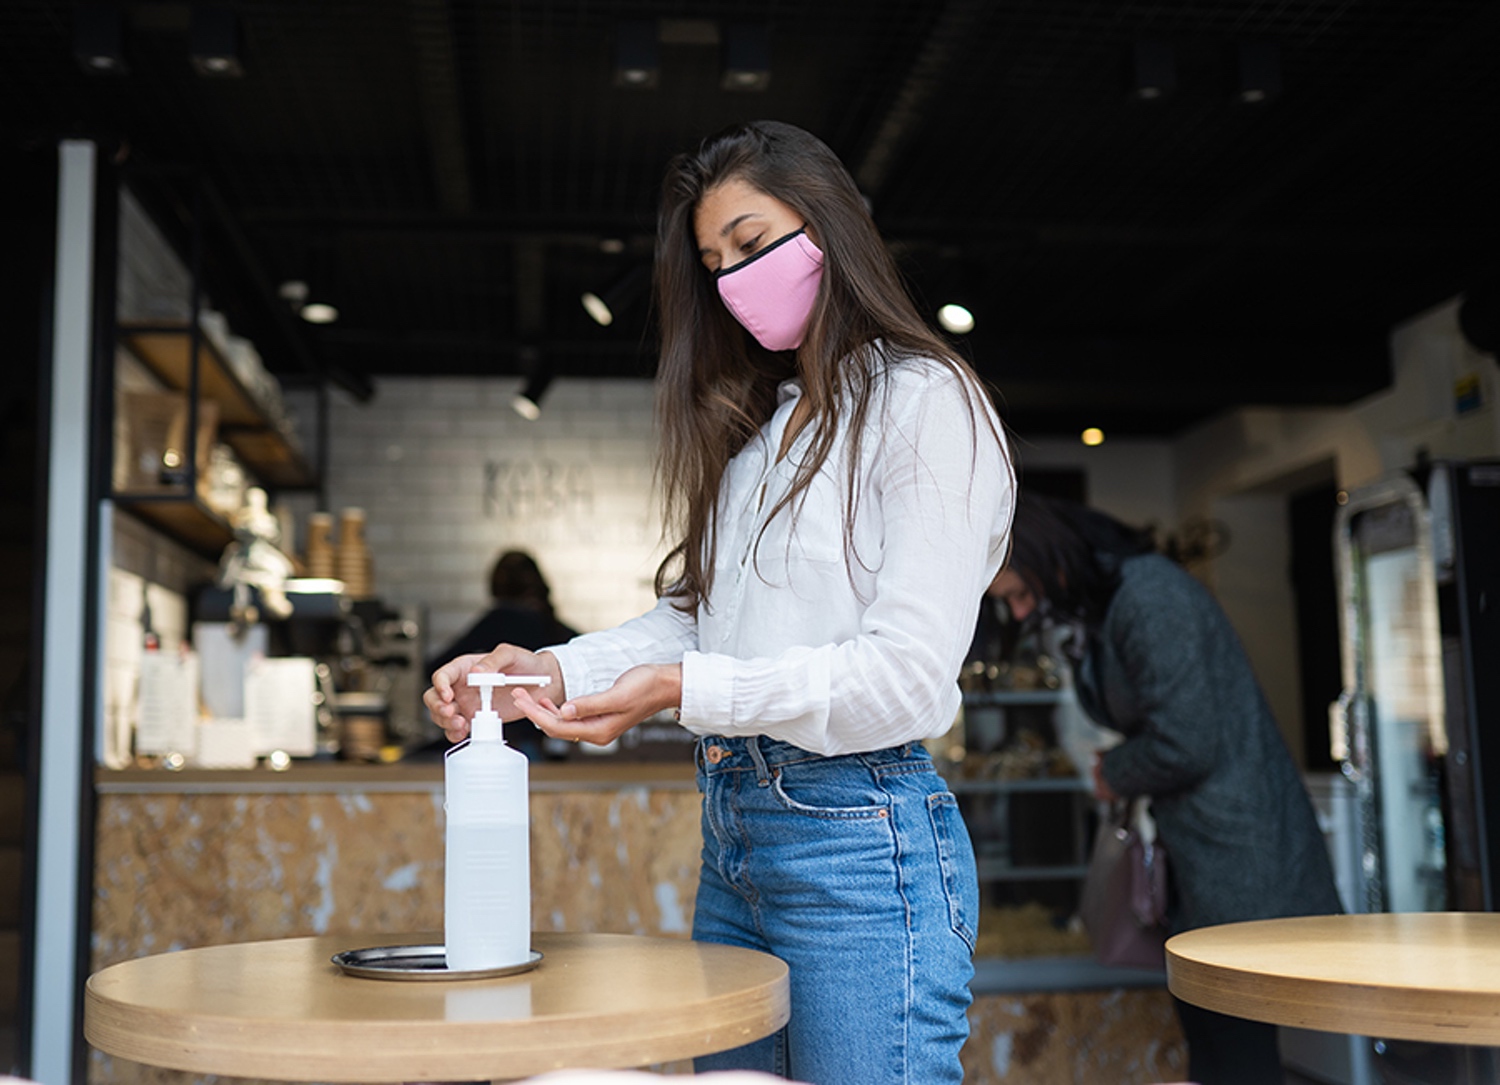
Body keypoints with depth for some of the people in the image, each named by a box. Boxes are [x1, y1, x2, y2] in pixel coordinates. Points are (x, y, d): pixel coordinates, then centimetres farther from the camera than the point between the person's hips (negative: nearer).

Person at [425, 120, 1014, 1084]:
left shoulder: (928, 401, -5)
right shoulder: (756, 429, 20)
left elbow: (907, 675, -14)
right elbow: (691, 614, 12)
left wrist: (683, 690, -21)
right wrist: (553, 670, -5)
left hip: (860, 837, -7)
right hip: (732, 839, 8)